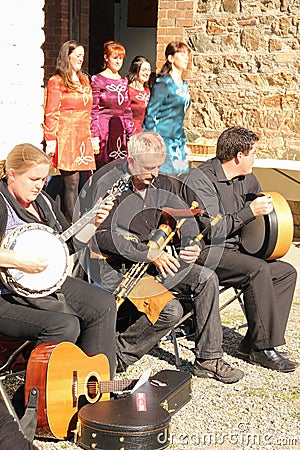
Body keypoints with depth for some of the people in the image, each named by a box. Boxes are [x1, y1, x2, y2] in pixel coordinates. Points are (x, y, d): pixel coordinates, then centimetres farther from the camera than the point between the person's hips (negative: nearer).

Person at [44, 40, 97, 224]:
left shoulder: (85, 80, 20)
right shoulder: (56, 81, -1)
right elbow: (51, 114, -6)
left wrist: (94, 138, 18)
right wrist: (51, 141, -13)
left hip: (84, 139, 7)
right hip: (66, 138, -6)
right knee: (71, 182, -8)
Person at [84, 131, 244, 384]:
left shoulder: (161, 183, 7)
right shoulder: (107, 183, -15)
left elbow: (184, 219, 11)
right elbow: (102, 236, -23)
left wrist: (192, 246, -13)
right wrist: (149, 253, -26)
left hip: (151, 262, 8)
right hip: (114, 267, -7)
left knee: (206, 278, -10)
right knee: (171, 310, -26)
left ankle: (208, 360, -1)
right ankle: (118, 354, -5)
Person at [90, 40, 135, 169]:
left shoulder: (124, 81, 16)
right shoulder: (97, 80, -1)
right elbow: (93, 111, -5)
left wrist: (131, 135, 12)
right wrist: (95, 137, -12)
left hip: (120, 131, 5)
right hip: (102, 129, -5)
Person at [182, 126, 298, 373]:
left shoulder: (246, 179, 10)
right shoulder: (201, 179, -15)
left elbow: (259, 199, 33)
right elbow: (214, 230, -24)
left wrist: (265, 206, 10)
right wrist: (250, 211, -22)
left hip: (235, 249, 9)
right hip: (206, 252, -9)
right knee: (257, 269, -30)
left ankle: (253, 343, -6)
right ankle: (264, 347, -20)